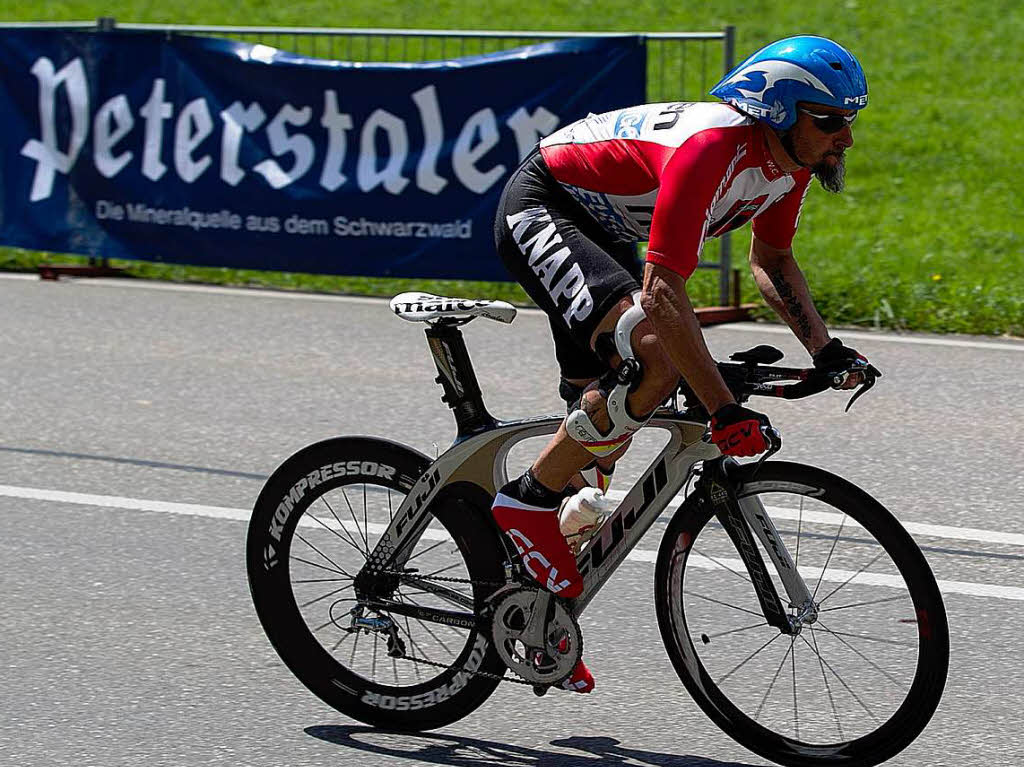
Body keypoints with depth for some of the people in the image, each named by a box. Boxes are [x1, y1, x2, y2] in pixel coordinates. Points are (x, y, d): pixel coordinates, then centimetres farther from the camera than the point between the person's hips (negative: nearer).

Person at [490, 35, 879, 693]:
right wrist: (725, 412, -43)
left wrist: (826, 350, -2)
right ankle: (528, 501, -15)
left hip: (603, 230, 10)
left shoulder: (790, 161, -6)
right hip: (540, 207, -10)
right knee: (654, 357, -32)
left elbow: (772, 260, 13)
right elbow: (662, 292, -40)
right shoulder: (711, 151, -34)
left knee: (610, 416, 14)